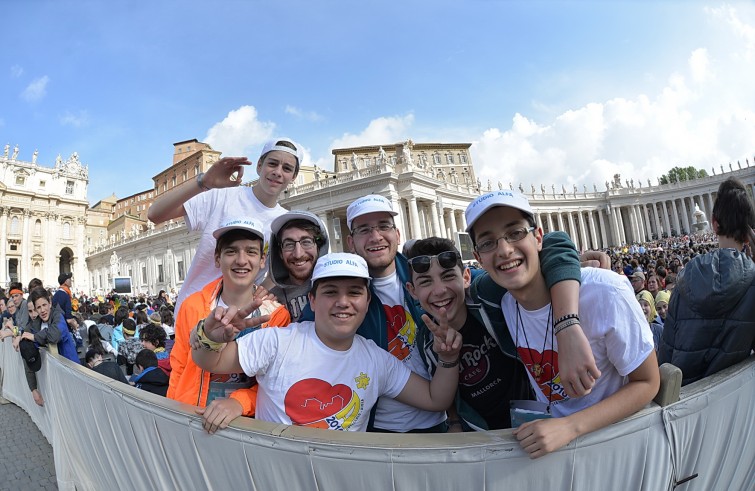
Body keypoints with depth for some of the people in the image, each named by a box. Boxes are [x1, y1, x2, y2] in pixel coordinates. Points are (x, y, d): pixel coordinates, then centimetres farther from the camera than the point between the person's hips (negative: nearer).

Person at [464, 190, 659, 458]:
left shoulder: (603, 293, -21)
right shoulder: (502, 305, -7)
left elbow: (647, 383, -12)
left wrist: (570, 426, -23)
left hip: (611, 429, 0)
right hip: (545, 427, 1)